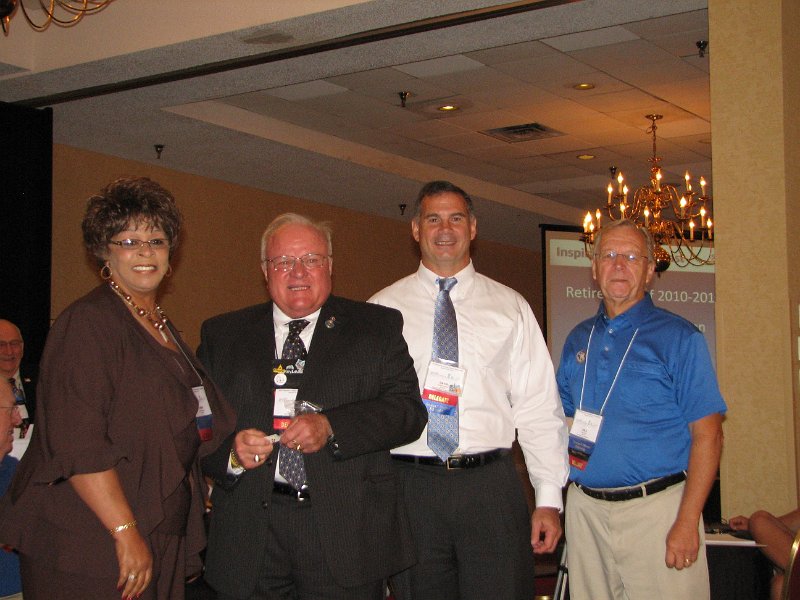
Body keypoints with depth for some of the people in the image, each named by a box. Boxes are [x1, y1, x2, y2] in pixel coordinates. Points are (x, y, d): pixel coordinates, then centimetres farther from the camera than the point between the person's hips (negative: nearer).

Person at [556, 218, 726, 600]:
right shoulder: (578, 340, 11)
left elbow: (707, 434, -10)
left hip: (656, 510, -4)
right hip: (585, 509, 5)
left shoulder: (678, 337, -5)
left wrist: (687, 522, -17)